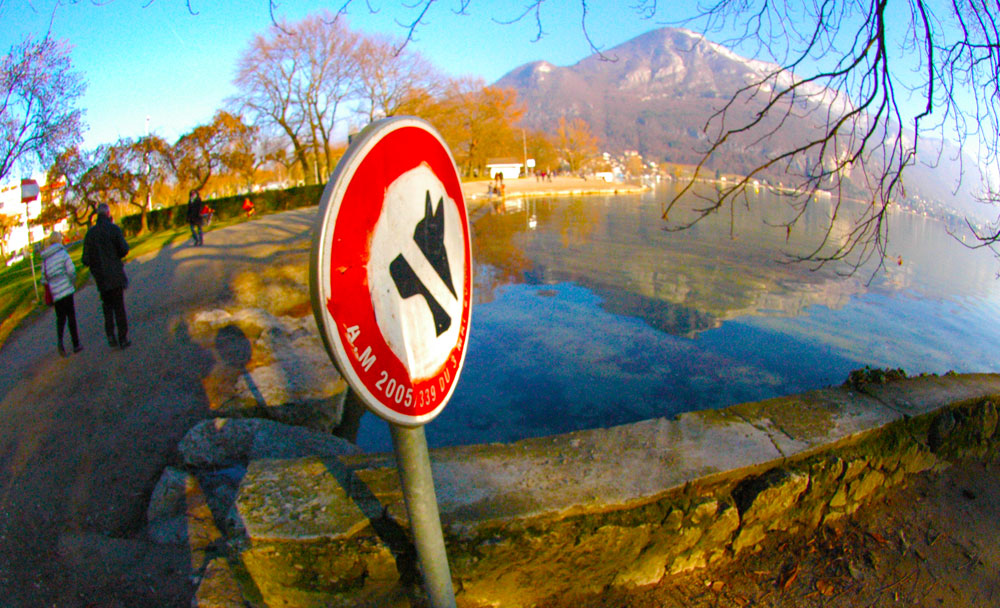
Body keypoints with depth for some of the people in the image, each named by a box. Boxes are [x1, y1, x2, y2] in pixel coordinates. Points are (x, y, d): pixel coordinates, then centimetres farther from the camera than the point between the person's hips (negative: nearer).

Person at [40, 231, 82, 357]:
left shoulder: (45, 259, 10)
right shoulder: (62, 252, -5)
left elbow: (44, 278, 10)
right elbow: (71, 270, -12)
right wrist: (72, 281, 5)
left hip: (55, 294, 4)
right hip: (66, 290, -4)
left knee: (60, 318, 12)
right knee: (71, 316, 3)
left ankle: (60, 341, -11)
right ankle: (76, 344, 6)